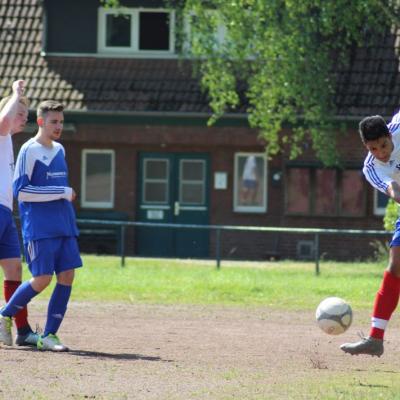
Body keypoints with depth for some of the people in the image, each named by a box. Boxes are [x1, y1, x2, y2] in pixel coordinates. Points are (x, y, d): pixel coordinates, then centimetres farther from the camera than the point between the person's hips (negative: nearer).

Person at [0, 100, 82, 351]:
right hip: (39, 228, -7)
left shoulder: (59, 150, 15)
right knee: (42, 279, -11)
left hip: (64, 227, 7)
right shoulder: (30, 151, -8)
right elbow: (20, 190, -15)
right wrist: (62, 193, -15)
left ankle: (49, 335, 1)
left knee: (67, 276, -3)